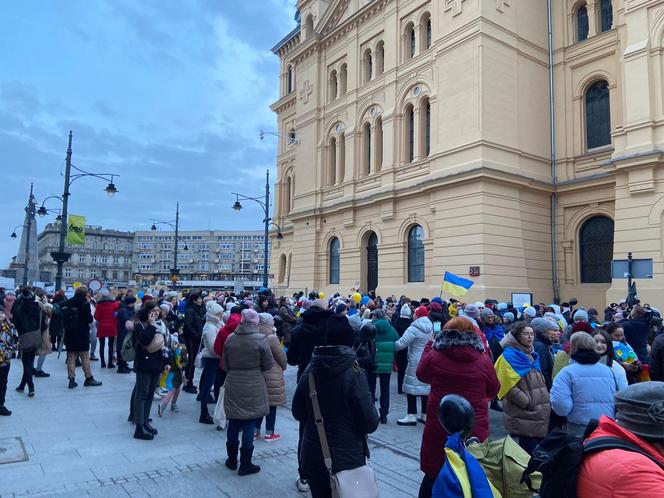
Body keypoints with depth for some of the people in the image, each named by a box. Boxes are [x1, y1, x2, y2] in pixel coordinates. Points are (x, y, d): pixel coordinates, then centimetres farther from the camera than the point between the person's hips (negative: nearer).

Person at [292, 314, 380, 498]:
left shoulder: (309, 371, -6)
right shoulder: (354, 374, -18)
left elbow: (298, 413, 4)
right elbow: (370, 423, -17)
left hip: (313, 457, 4)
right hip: (347, 458, -4)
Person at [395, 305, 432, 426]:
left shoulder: (414, 329, -16)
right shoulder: (430, 328, 9)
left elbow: (401, 343, -19)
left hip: (416, 362, -8)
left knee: (412, 386, -1)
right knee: (426, 386, 12)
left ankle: (412, 416, 1)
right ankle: (425, 415, 19)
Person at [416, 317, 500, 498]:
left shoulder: (434, 356, -8)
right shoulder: (483, 359, -7)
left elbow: (421, 375, 12)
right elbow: (494, 390, 7)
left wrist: (429, 345, 19)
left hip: (439, 428, -1)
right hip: (475, 429, 1)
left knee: (433, 475, 15)